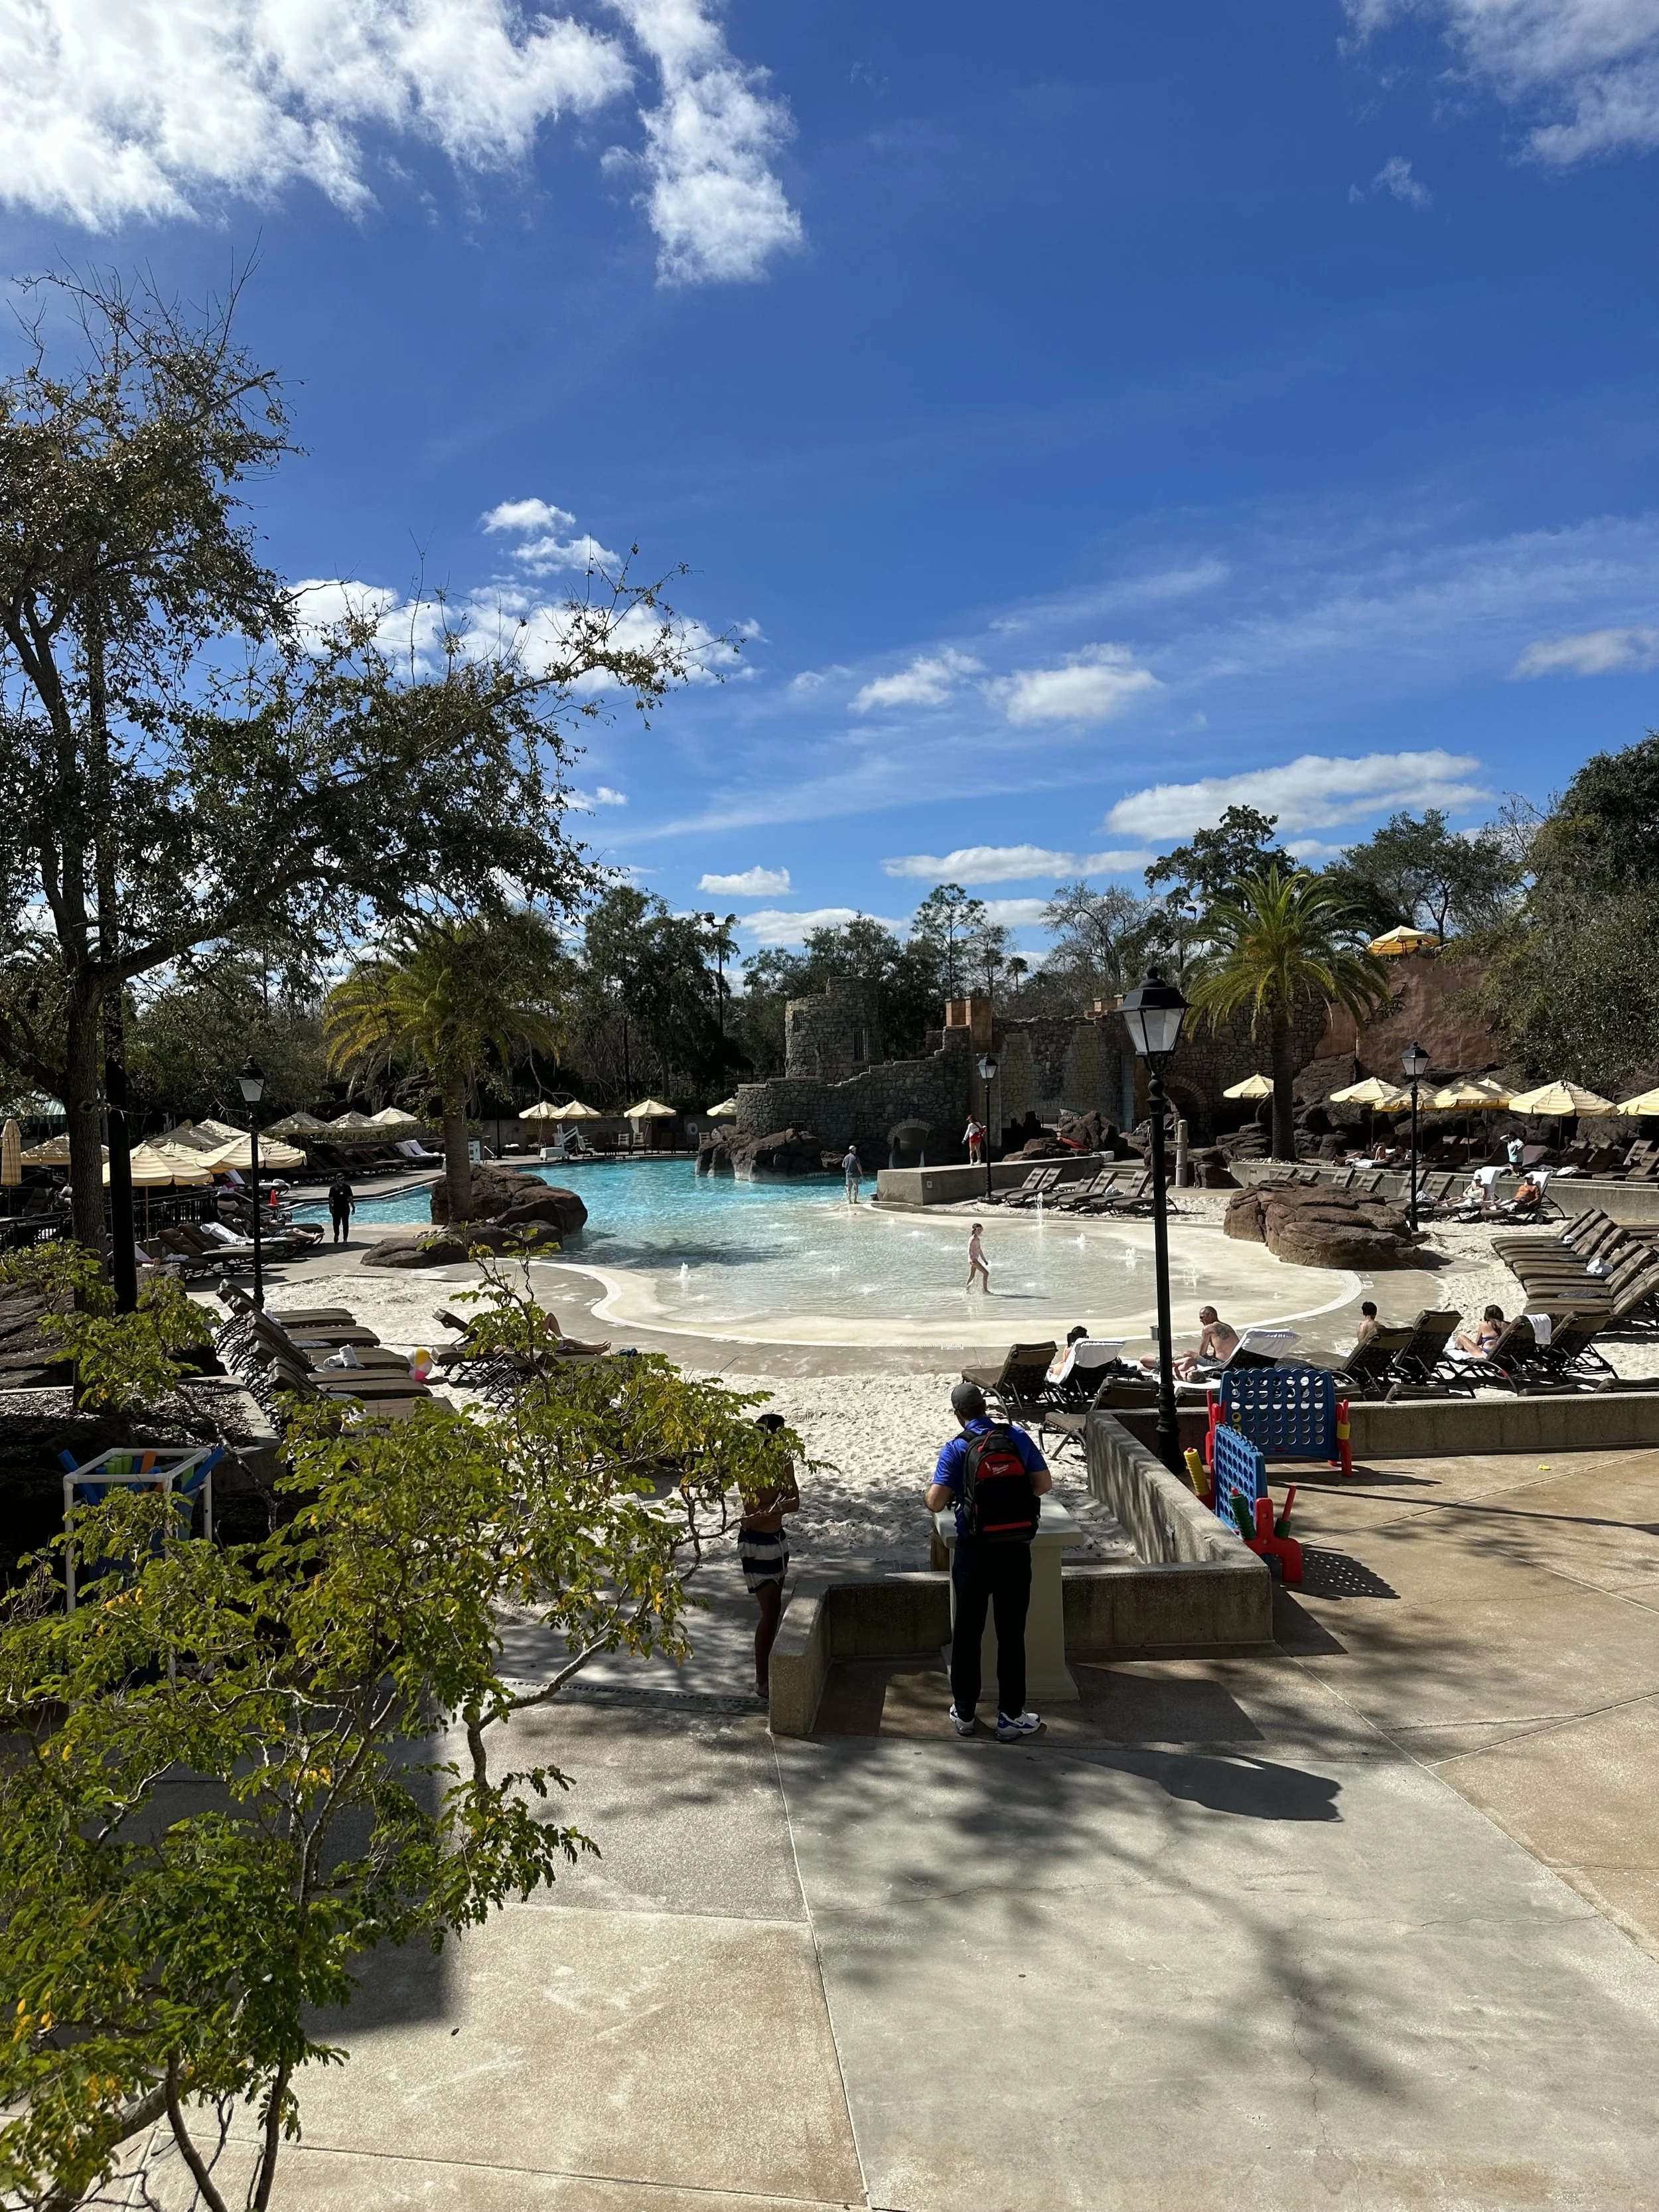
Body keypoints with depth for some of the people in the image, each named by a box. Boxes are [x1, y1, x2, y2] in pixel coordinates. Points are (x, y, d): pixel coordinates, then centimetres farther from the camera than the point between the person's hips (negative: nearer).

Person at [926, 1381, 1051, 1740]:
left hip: (973, 1552, -1)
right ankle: (1011, 1717, 15)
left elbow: (935, 1503, -15)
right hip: (1016, 1551, 1)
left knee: (967, 1633, 12)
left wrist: (932, 1492, 8)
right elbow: (1044, 1484, 2)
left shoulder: (956, 1449, -11)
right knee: (1011, 1634, 9)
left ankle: (964, 1713, 22)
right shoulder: (1018, 1438, -4)